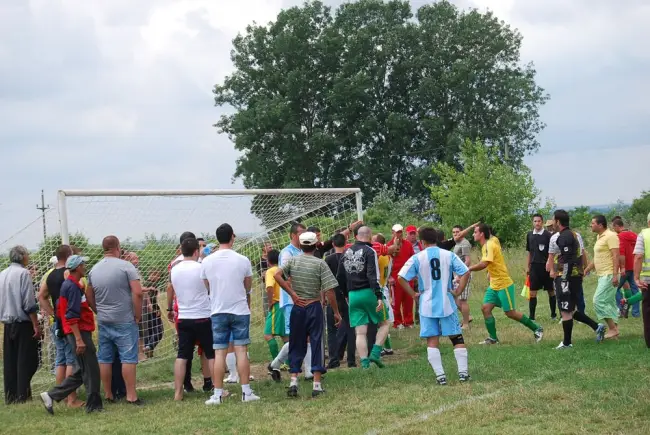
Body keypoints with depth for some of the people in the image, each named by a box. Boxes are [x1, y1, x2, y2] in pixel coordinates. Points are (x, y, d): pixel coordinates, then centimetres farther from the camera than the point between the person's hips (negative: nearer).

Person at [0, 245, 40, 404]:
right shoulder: (23, 273, -12)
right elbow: (29, 303, -16)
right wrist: (36, 325, -12)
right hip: (23, 323, -7)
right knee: (26, 361, -1)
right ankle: (23, 395, -3)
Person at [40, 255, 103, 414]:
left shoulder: (71, 285, 15)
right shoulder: (73, 286, -15)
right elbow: (72, 316, -21)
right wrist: (79, 339, -23)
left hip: (80, 332, 10)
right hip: (79, 332, -10)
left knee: (82, 371, 12)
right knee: (91, 370, -3)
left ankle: (52, 395, 12)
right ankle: (94, 405, 3)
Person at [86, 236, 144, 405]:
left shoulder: (94, 270, 7)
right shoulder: (125, 266, -9)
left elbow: (89, 297, 14)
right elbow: (138, 293, -16)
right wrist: (138, 315, -7)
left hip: (103, 321, 5)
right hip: (124, 321, -5)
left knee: (105, 359, 10)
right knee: (128, 358, -3)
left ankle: (108, 394, 16)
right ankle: (131, 395, -5)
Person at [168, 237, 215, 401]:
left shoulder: (174, 270, 4)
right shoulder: (202, 268, -11)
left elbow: (170, 289, 19)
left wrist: (169, 309, 33)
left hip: (183, 318, 4)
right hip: (203, 317, -4)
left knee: (182, 355, 7)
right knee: (212, 355, 6)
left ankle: (178, 392, 5)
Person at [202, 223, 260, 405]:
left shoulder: (207, 262, -3)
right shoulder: (242, 260, -6)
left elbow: (207, 288, 8)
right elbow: (248, 286, 6)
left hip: (218, 312, 1)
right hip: (240, 311, -1)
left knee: (219, 353, 3)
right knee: (241, 351, 3)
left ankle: (218, 394, 3)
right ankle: (246, 392, 4)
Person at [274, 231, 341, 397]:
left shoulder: (293, 261, 1)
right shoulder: (320, 263, -7)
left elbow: (277, 275, -13)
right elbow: (329, 290, -11)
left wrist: (292, 294, -7)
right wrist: (336, 312, -4)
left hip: (297, 308, 2)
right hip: (314, 307, -2)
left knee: (296, 346, 11)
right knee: (316, 344, 3)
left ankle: (293, 381, 2)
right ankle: (317, 385, 1)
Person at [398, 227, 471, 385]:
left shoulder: (417, 258, -3)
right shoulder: (449, 255, 0)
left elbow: (401, 278, -9)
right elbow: (466, 273, -5)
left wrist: (413, 294, 1)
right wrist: (458, 291, 3)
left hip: (427, 305, -1)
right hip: (447, 303, 1)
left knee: (432, 340, 5)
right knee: (457, 337, 10)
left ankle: (440, 375, 0)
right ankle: (463, 372, 6)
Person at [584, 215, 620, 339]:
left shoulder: (610, 236, -12)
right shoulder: (599, 237, 17)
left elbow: (615, 256, -19)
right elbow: (596, 258, 25)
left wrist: (615, 275, -26)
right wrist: (586, 270, 27)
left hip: (609, 275, -10)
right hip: (602, 275, 10)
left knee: (599, 301, -13)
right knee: (609, 303, 11)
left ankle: (612, 328, -9)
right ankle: (614, 329, 14)